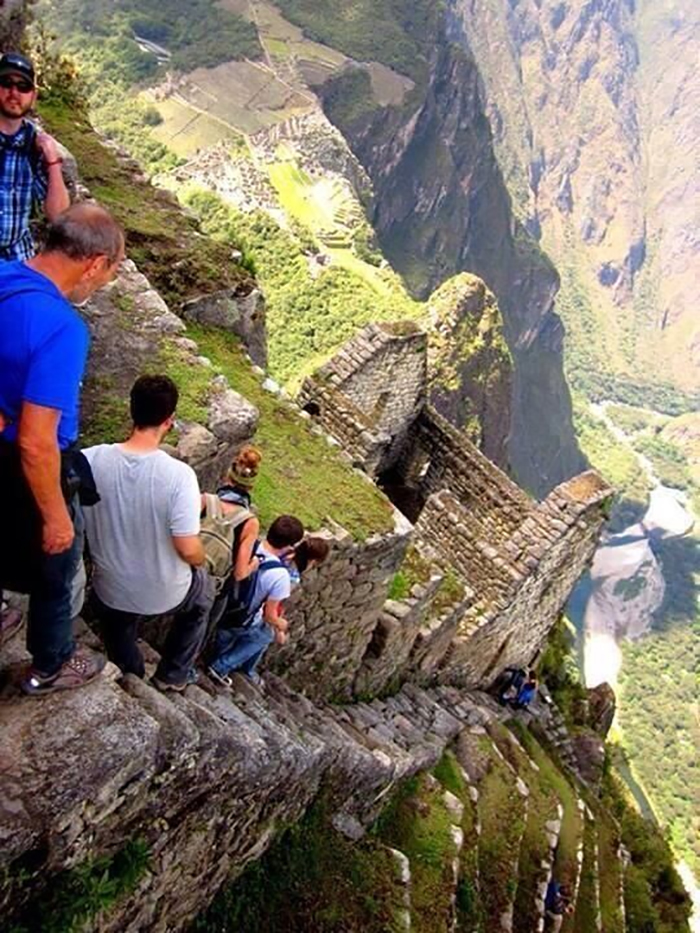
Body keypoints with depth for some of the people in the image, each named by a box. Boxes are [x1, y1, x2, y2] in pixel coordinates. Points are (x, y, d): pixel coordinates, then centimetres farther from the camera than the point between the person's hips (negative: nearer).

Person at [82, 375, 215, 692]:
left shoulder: (90, 460, -20)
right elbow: (189, 550, -25)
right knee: (203, 591, 34)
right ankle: (173, 675, 41)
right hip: (165, 595, -2)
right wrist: (202, 560, -3)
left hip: (109, 592, 3)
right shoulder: (179, 474, -29)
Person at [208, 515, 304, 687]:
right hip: (239, 622, -5)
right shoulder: (280, 575, -31)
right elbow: (269, 615, -20)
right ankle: (221, 667, 26)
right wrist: (281, 625, 4)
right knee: (266, 635, 28)